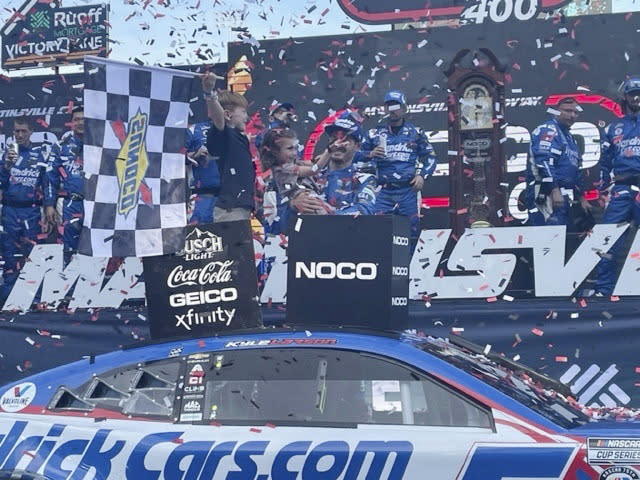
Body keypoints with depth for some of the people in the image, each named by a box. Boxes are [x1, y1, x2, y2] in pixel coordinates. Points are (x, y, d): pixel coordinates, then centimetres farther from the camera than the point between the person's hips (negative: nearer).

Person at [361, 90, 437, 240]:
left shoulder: (415, 133, 12)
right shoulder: (375, 133, 11)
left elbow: (430, 156, 17)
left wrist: (422, 175, 2)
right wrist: (371, 154, -7)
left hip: (408, 190, 1)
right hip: (383, 192, 0)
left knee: (412, 227, -2)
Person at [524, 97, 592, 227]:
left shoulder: (569, 138, 26)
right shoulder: (548, 130, -6)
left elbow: (575, 171, 32)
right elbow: (543, 161, -19)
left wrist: (582, 199, 30)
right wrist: (555, 191, -25)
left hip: (563, 197, 10)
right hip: (547, 195, -10)